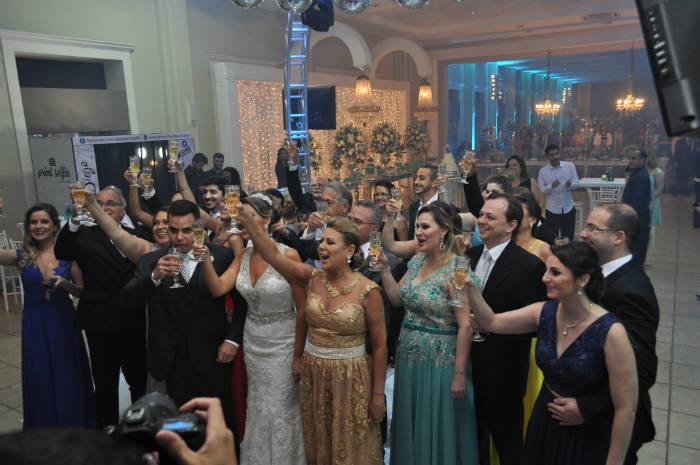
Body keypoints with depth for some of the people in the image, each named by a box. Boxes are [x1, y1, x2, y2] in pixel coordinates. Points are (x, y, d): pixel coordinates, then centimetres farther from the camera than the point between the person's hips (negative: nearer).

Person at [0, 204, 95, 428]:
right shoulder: (22, 257, -1)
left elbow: (83, 291, 1)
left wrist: (65, 284, -18)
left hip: (64, 321, 0)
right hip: (34, 325, 1)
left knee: (68, 379, 10)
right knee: (40, 381, 10)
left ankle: (74, 430, 29)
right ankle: (45, 433, 30)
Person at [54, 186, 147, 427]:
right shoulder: (85, 235, -3)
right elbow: (62, 252, -23)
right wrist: (75, 219, -39)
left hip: (134, 325, 3)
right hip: (102, 325, -3)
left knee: (139, 380, 18)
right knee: (105, 386, 12)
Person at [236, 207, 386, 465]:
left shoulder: (367, 290, -15)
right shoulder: (312, 278, -3)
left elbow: (379, 345, -10)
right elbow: (272, 255, -11)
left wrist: (378, 395, -7)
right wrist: (249, 222, -23)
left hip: (350, 377, -4)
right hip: (313, 373, 4)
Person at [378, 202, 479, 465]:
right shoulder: (417, 261, 3)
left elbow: (466, 326, -21)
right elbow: (397, 298, 6)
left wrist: (460, 374, -19)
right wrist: (383, 266, -3)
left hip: (440, 362, -7)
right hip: (409, 358, 7)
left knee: (437, 429, 11)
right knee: (410, 426, 21)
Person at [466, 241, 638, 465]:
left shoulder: (611, 332, -26)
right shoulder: (544, 312, -9)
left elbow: (625, 410, -20)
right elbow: (491, 322, -1)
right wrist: (471, 286, -16)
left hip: (588, 438, -5)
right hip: (543, 422, 5)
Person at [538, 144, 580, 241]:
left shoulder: (570, 166, 2)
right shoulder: (543, 171, -2)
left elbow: (576, 183, 4)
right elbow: (540, 190, -5)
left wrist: (570, 184, -20)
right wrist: (551, 186, -24)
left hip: (568, 208, 1)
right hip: (552, 210, -1)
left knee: (569, 239, 11)